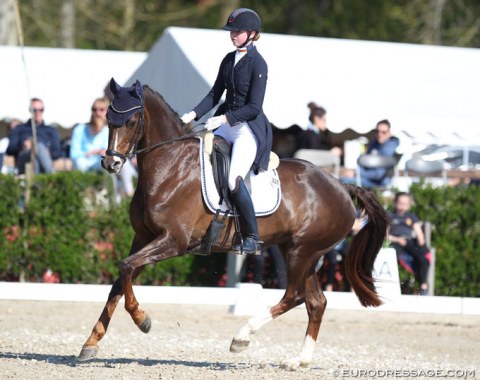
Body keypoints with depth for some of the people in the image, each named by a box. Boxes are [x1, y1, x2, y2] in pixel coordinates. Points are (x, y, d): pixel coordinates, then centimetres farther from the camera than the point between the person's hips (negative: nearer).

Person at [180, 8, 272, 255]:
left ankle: (252, 238, -12)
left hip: (250, 128, -8)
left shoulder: (257, 64, -12)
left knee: (234, 179, -23)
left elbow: (254, 107, -16)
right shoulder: (229, 60, 11)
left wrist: (223, 118, -21)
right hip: (226, 124, 8)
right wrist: (193, 115, 0)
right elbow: (215, 94, 13)